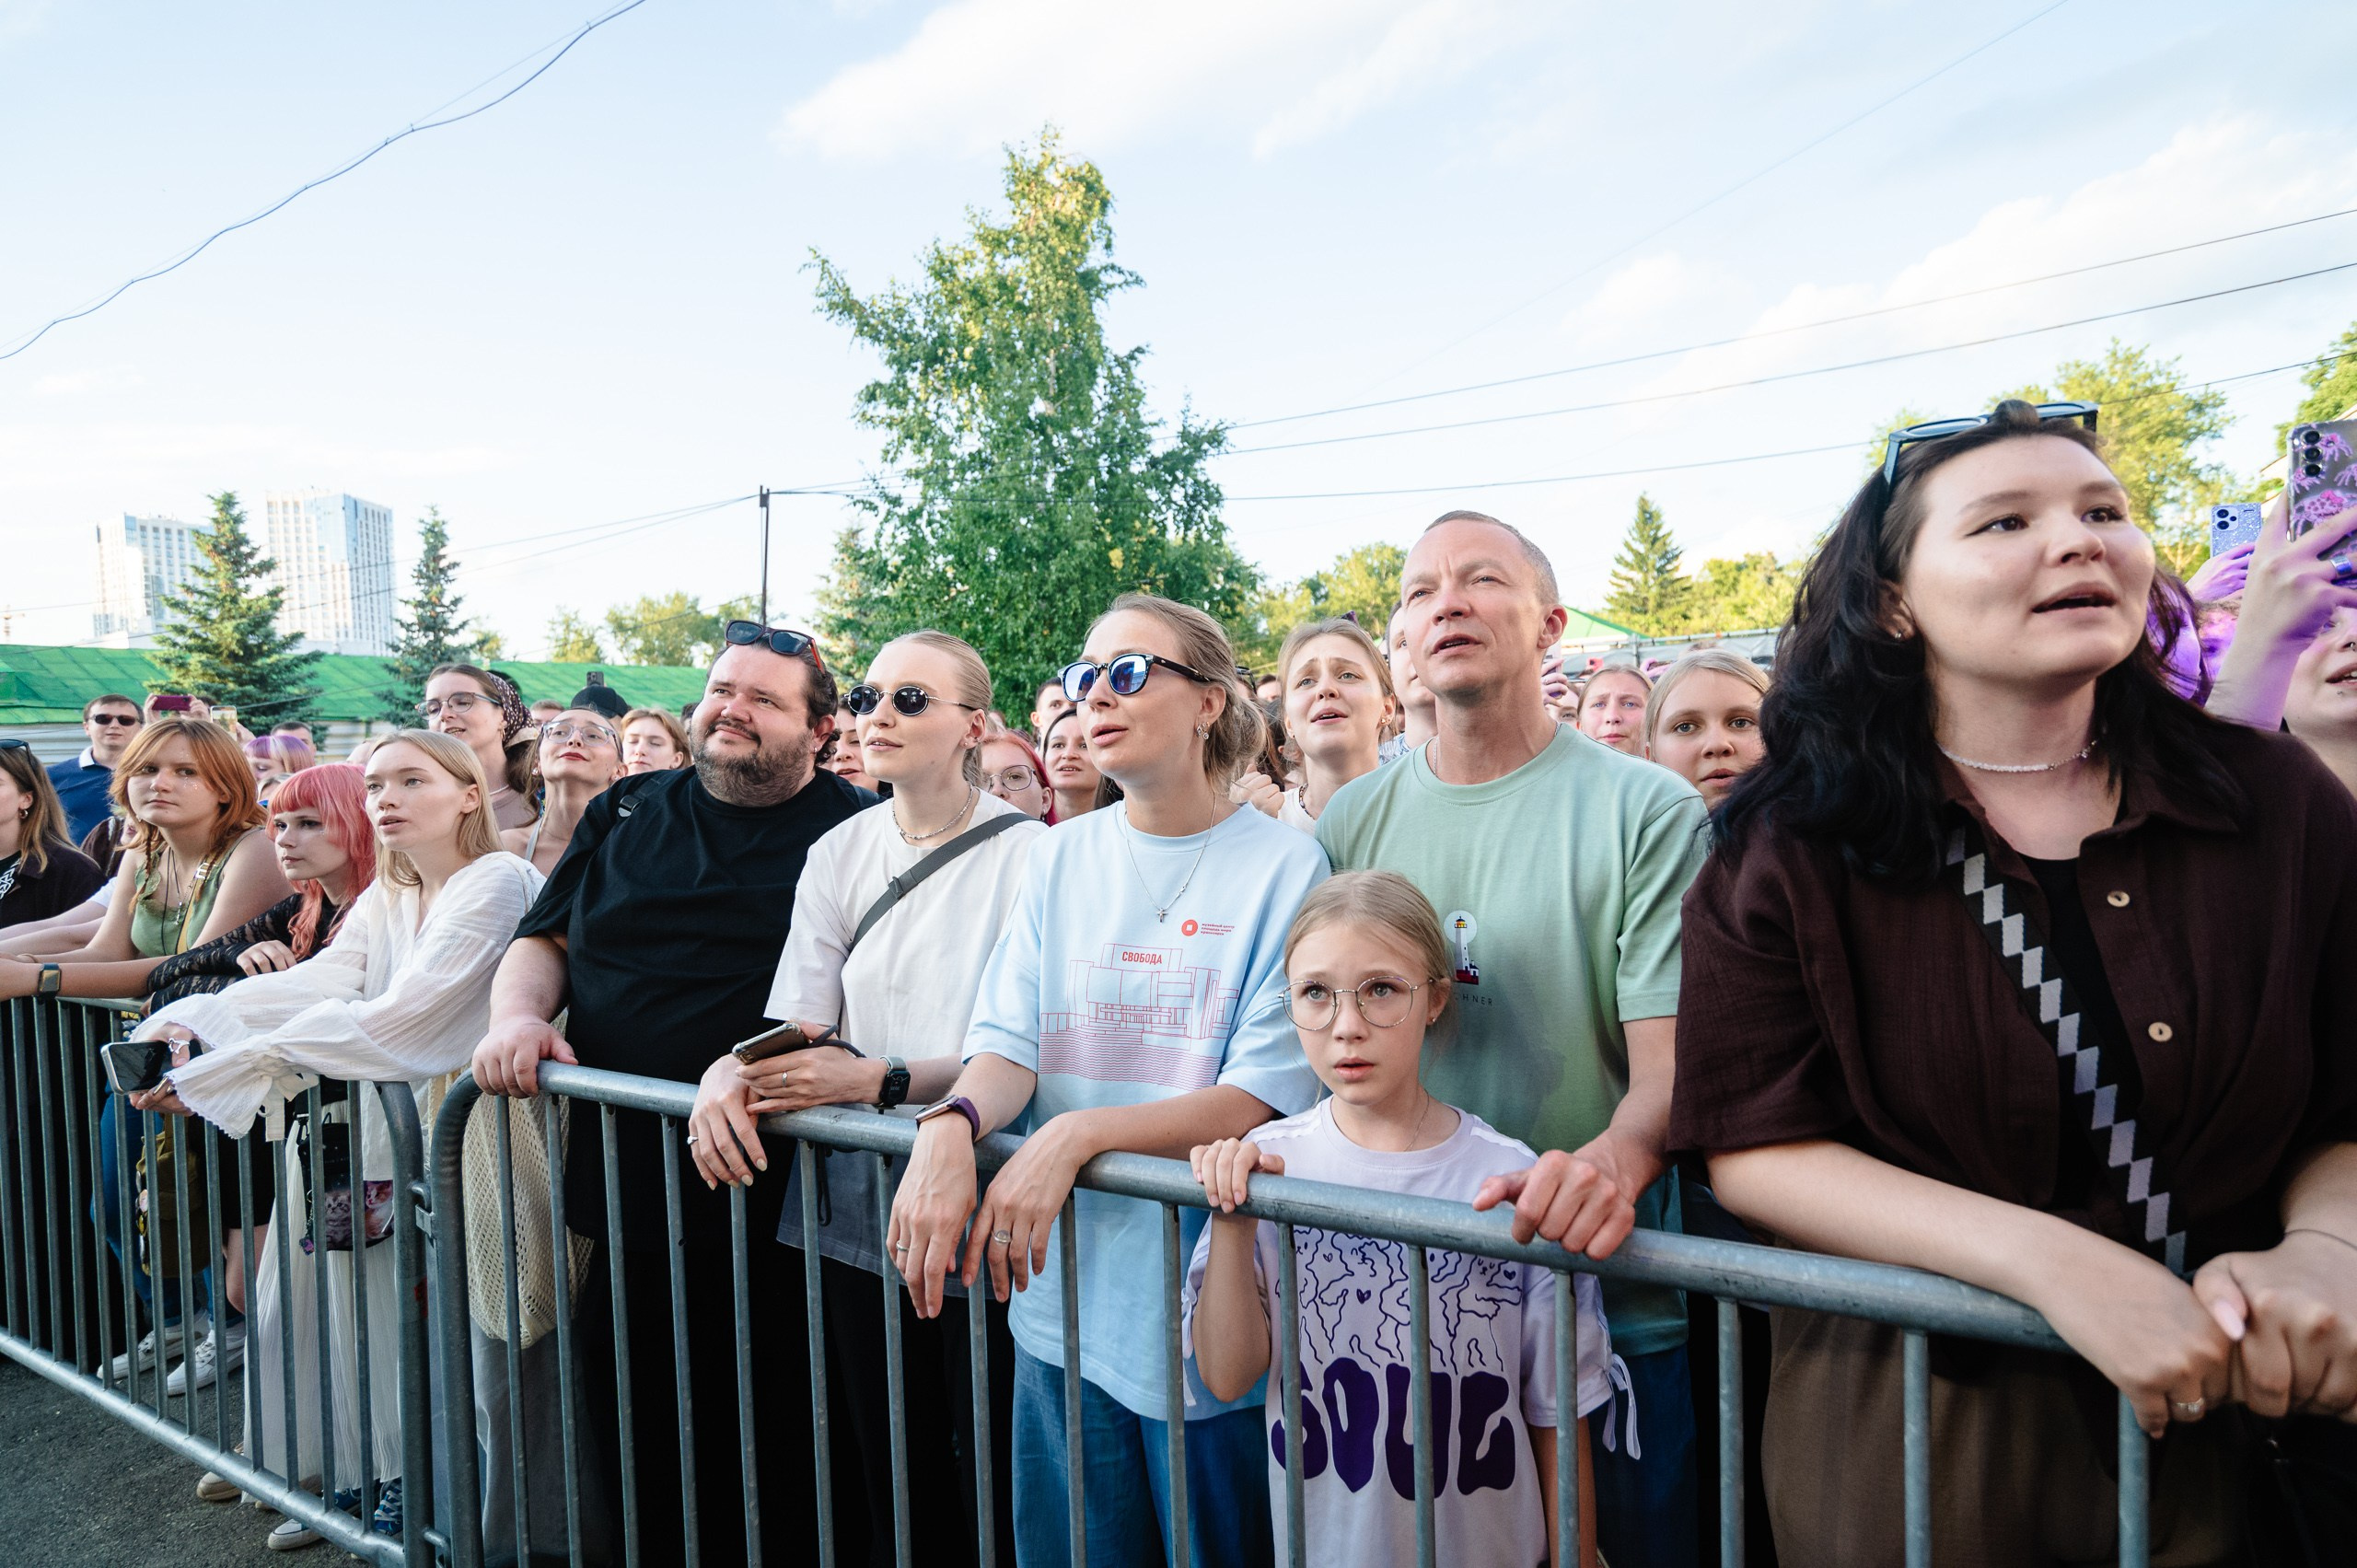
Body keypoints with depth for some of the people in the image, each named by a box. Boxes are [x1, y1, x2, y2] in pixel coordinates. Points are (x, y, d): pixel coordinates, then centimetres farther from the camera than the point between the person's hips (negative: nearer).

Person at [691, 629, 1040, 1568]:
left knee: (987, 1482, 6)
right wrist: (727, 1077, -16)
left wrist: (878, 1080, -21)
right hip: (858, 1214, 5)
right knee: (888, 1478, 16)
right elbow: (794, 1030, 4)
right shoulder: (837, 855, 8)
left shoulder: (1028, 852, -9)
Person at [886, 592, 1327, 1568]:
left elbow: (1265, 1097, -14)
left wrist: (1076, 1134, -24)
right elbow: (1008, 1044, 2)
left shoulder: (1284, 866, -8)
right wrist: (953, 1122, -20)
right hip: (1063, 1301, 4)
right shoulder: (1059, 859, 7)